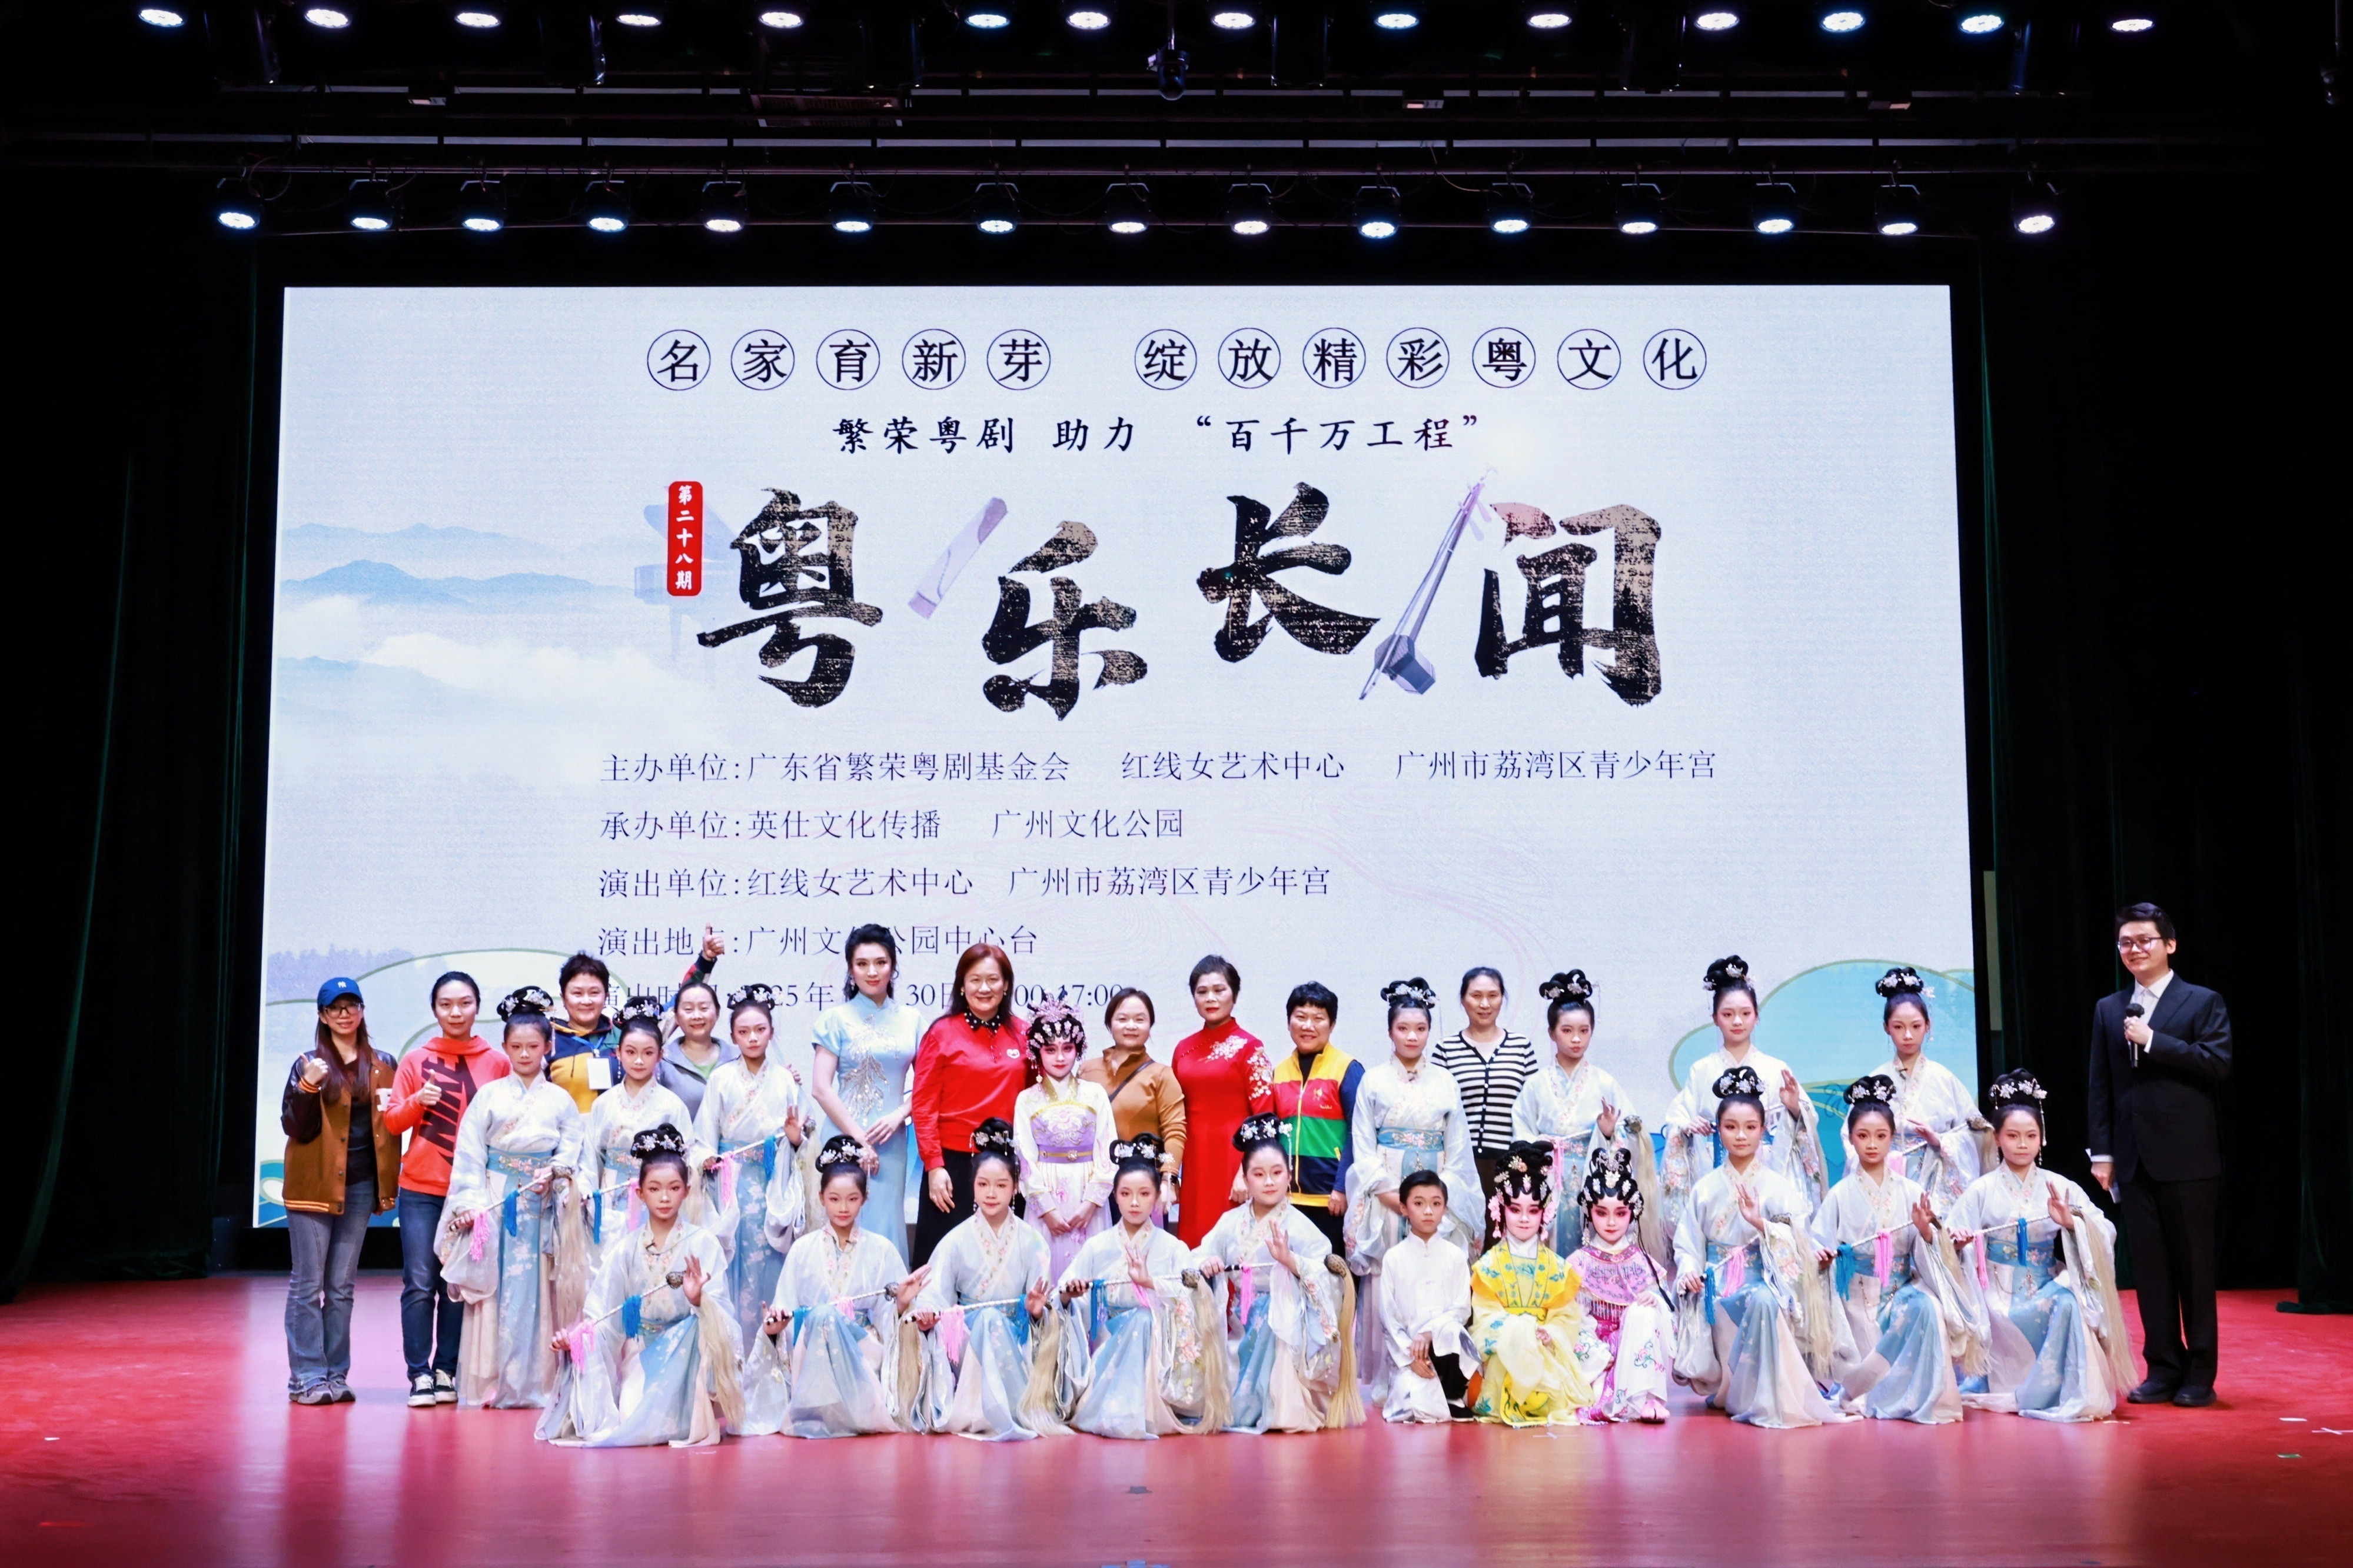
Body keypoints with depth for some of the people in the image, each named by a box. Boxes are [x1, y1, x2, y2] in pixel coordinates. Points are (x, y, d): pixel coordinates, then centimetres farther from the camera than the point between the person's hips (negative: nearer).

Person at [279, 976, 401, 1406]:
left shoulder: (382, 1066, 9)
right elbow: (295, 1127, -7)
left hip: (359, 1187, 3)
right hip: (314, 1186, -3)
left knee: (342, 1287, 8)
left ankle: (336, 1375, 13)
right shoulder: (308, 1065, -1)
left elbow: (392, 1126, 15)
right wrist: (307, 1088, -22)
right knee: (308, 1285, -1)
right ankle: (306, 1377, 3)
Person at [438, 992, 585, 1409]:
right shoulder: (489, 1095, 6)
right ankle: (489, 1385, 3)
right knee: (494, 1292, -2)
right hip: (494, 1204, 0)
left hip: (541, 1207, 1)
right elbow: (470, 1153, 1)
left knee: (537, 1292, -1)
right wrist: (470, 1203, -9)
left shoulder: (560, 1100, 9)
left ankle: (536, 1384, 4)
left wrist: (553, 1172, -17)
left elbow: (571, 1151, 3)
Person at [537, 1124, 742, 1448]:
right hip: (639, 1357, 3)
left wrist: (699, 1300, -37)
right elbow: (602, 1315, 1)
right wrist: (571, 1337, -19)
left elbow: (719, 1312, -14)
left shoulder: (702, 1244, -6)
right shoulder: (628, 1249, 3)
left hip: (686, 1355, -3)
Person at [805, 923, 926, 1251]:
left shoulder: (911, 1019, 8)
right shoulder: (837, 1018, 0)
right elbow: (821, 1088, -5)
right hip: (845, 1137, -2)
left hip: (892, 1139, 3)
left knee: (886, 1224, 5)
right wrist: (858, 1138, -10)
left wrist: (900, 1114, -9)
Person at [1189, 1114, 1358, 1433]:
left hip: (1282, 1323, -3)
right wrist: (1204, 1264, -22)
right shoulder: (1231, 1222, 5)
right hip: (1240, 1328, 3)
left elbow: (1326, 1275, -20)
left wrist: (1289, 1259, -35)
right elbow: (1199, 1257, 2)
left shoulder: (1298, 1226, -9)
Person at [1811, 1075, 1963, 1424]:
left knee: (1926, 1308, -31)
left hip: (1903, 1293, 1)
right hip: (1857, 1298, -1)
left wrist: (1925, 1231, -22)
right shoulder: (1841, 1195, 0)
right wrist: (1820, 1253, -25)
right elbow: (1819, 1243, -3)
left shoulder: (1911, 1192, 2)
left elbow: (1926, 1254, -1)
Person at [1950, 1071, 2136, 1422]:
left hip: (2047, 1293, 1)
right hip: (1999, 1300, -1)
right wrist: (1956, 1241, -25)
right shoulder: (1982, 1190, 2)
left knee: (2068, 1303, -31)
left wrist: (2072, 1222, -23)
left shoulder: (2059, 1188, 5)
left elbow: (2105, 1235, -5)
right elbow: (1950, 1241, -3)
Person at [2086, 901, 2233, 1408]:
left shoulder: (2203, 1003, 1)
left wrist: (2153, 1041, -15)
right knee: (2149, 1267, 6)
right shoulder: (2108, 1010, 13)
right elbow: (2101, 1086, 11)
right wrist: (2102, 1152, 5)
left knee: (2194, 1265, 3)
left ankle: (2200, 1373, 12)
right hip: (2134, 1157, 4)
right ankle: (2164, 1369, 13)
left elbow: (2218, 1064, -13)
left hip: (2187, 1156, -4)